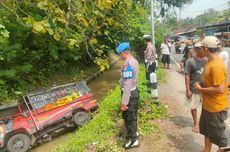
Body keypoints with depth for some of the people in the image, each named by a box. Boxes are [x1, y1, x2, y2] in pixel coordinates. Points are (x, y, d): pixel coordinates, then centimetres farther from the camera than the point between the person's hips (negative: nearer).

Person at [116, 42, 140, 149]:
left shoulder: (127, 64, -26)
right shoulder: (134, 60, 4)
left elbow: (127, 84, -29)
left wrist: (124, 101, -25)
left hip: (129, 93, -9)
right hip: (134, 91, 9)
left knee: (128, 117, 8)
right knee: (133, 115, 25)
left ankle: (133, 140, 25)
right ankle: (133, 133, 44)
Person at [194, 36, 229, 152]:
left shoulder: (216, 65, -27)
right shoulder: (210, 61, 4)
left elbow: (220, 89, -29)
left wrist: (200, 89, -19)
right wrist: (202, 86, 3)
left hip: (216, 107, -10)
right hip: (208, 104, 10)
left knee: (216, 134, 11)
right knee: (206, 129, 25)